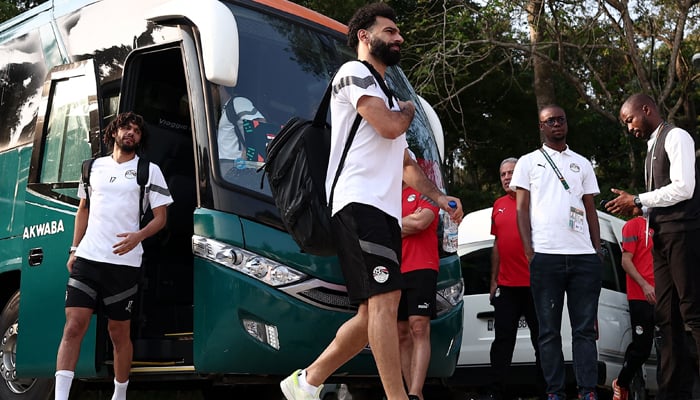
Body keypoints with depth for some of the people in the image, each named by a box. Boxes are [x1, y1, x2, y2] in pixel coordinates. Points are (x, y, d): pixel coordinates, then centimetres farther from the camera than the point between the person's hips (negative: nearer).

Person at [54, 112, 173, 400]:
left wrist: (138, 236, -17)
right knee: (73, 325, -9)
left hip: (124, 262, -2)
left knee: (119, 333, 5)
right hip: (87, 258, 2)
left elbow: (161, 216, 2)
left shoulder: (149, 170, 4)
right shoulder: (95, 166, 14)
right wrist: (74, 250, 13)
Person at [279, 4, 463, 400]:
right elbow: (389, 127, -14)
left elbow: (405, 162, 29)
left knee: (375, 310, 7)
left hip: (386, 211, 9)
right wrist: (408, 109, 9)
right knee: (384, 300, -17)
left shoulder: (385, 93, 30)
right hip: (360, 203, -9)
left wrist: (439, 196, 14)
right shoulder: (354, 72, 1)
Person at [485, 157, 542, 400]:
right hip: (506, 285, 4)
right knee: (503, 339, 6)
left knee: (541, 339, 5)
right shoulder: (499, 205, 12)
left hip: (534, 284, -4)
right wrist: (493, 279, 13)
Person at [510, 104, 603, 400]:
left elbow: (591, 210, 17)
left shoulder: (582, 164, 19)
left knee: (585, 328, 0)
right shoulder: (528, 162, 12)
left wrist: (598, 250, 6)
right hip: (545, 256, -2)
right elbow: (522, 209, 6)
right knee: (549, 330, 1)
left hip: (584, 256, 2)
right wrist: (528, 250, -6)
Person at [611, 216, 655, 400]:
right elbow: (626, 261, -4)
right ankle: (621, 385, 16)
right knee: (642, 348, -3)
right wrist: (644, 285, -16)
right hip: (641, 297, -6)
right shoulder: (634, 225, 2)